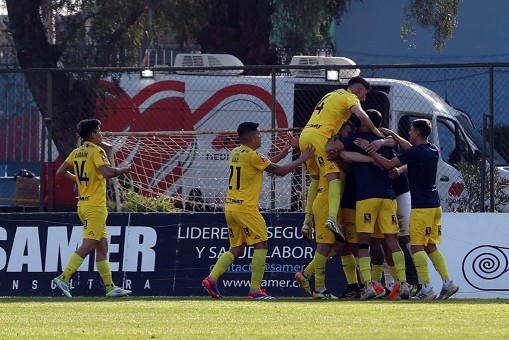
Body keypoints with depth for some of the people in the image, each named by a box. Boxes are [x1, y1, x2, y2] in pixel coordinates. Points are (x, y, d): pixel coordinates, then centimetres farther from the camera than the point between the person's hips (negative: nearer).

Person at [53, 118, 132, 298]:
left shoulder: (76, 152, 11)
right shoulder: (96, 151, -12)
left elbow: (60, 172, 13)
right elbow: (107, 172, -26)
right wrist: (124, 170, -8)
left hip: (83, 204, 9)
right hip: (95, 206, -9)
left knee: (102, 246, 11)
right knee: (88, 245, -10)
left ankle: (110, 287, 12)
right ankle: (64, 278, -17)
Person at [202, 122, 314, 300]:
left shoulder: (235, 153, 12)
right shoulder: (252, 156, -14)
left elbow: (266, 164, 21)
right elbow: (279, 171, -11)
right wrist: (302, 159, 0)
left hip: (230, 207, 8)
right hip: (245, 208, -8)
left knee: (236, 249, 14)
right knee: (261, 246, -2)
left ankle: (212, 279, 0)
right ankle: (255, 290, -6)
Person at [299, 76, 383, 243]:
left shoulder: (333, 95, 31)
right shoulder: (350, 97, 3)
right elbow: (360, 115, -15)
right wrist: (377, 132, -8)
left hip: (305, 135, 8)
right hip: (320, 137, -8)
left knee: (316, 178, 22)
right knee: (333, 177, -16)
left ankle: (308, 221, 19)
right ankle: (332, 218, -37)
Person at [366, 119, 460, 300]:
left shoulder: (414, 153, -15)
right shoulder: (433, 150, 11)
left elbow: (388, 164, -12)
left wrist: (370, 151, -1)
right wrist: (393, 135, 35)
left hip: (421, 206, -8)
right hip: (434, 205, 8)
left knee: (417, 246, -7)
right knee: (431, 246, 13)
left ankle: (426, 288, -13)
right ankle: (448, 283, 6)